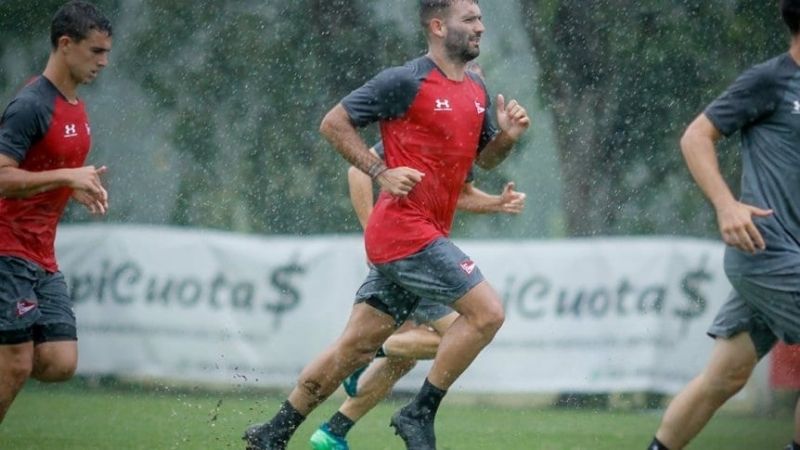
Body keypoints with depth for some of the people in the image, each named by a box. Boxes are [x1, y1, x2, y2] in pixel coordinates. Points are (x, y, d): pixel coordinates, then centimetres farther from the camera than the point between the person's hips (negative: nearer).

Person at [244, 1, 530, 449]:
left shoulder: (477, 92, 13)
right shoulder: (406, 82, -10)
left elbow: (485, 158, 24)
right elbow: (334, 122, -5)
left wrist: (507, 136, 2)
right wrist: (381, 172, -13)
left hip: (427, 235, 8)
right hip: (405, 230, -8)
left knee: (357, 347, 11)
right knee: (487, 311, -15)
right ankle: (420, 413, -6)